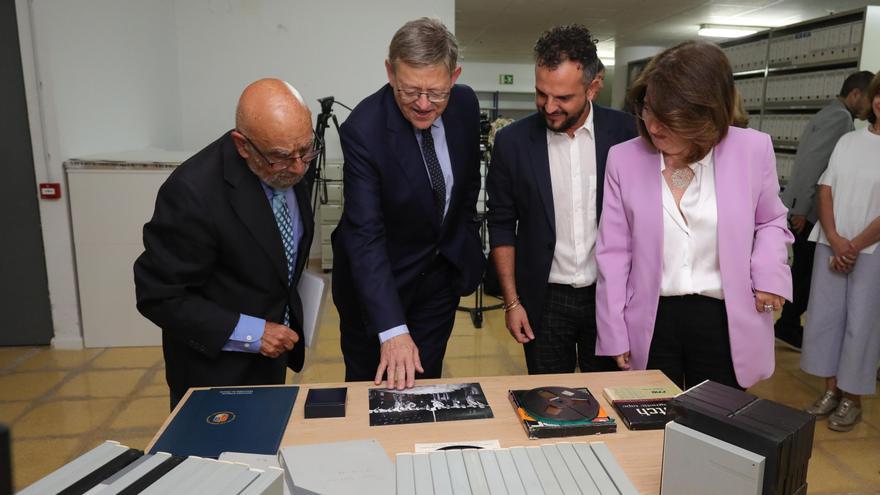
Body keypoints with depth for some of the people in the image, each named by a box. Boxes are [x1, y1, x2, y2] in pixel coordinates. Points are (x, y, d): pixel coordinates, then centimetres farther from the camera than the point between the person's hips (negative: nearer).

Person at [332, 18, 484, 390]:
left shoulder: (465, 104, -10)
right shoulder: (363, 130, -27)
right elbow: (365, 235, -31)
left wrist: (467, 241, 11)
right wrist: (392, 330, -37)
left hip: (442, 273, 4)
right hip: (378, 278, -4)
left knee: (426, 382, 16)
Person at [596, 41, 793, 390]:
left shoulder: (752, 149, -7)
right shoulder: (624, 158, -6)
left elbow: (770, 221, 12)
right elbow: (614, 252, -2)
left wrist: (769, 274, -8)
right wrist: (615, 334, -2)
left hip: (725, 322, 0)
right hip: (650, 323, 0)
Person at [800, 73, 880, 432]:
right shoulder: (848, 141, 9)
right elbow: (825, 189, 3)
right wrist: (834, 239, -9)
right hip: (831, 246, 4)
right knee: (824, 316, 7)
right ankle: (831, 390, 21)